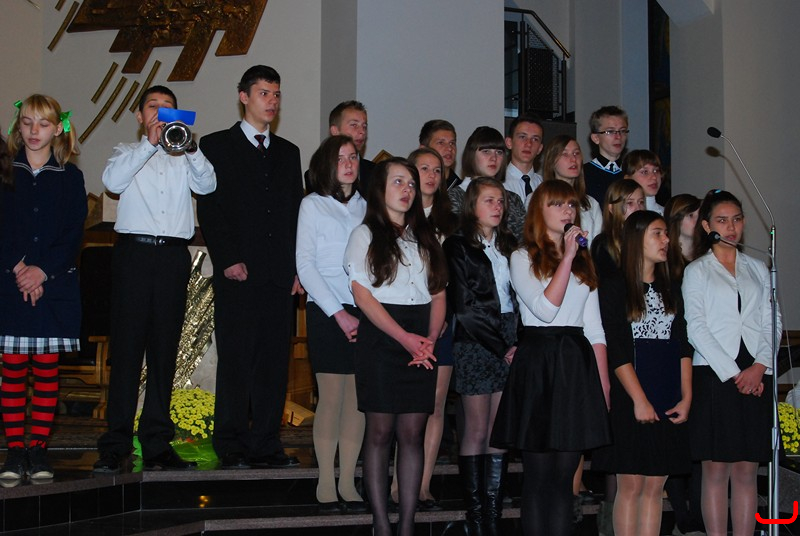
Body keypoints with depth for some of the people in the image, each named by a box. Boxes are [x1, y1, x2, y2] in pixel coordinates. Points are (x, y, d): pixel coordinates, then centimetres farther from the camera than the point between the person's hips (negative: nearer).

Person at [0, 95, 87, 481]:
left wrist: (43, 270, -11)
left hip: (55, 285, 0)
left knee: (46, 369, 1)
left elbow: (74, 233, 0)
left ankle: (38, 450, 6)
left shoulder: (70, 177, 7)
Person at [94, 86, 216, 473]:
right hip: (134, 253, -2)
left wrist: (190, 147, -15)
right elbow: (112, 181, -5)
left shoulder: (184, 158, 20)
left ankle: (157, 445, 6)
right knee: (126, 348, -5)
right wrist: (150, 143, -13)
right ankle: (115, 447, -4)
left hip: (173, 256, 2)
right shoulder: (127, 152, 17)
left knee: (164, 350, 2)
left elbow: (207, 185, 1)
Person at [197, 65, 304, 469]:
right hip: (238, 273, -4)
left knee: (274, 360, 4)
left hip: (280, 275, 4)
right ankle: (231, 447, 4)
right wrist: (228, 260, -12)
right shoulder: (217, 146, 5)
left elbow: (297, 213, 17)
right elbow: (209, 209, -2)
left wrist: (297, 267, 6)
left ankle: (266, 444, 10)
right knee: (236, 360, -3)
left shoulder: (288, 153, 19)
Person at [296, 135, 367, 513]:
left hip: (364, 312, 3)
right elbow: (305, 265, -2)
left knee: (359, 398, 1)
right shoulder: (313, 205, 4)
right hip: (326, 312, -3)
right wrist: (339, 313, -8)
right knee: (331, 397, -5)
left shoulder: (365, 207, 13)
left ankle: (347, 481, 6)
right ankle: (325, 483, 3)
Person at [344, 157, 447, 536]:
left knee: (412, 433, 1)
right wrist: (405, 338, -14)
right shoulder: (366, 234, 4)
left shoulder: (425, 237, 18)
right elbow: (362, 294, -6)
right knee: (380, 432, -2)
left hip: (421, 345, 4)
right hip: (381, 339, -4)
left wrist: (430, 339, -5)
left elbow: (439, 294, 13)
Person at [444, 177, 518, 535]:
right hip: (475, 343, -5)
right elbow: (465, 306, -8)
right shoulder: (459, 247, -2)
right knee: (477, 431, -1)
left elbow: (519, 297, 10)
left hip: (509, 341, 5)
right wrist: (500, 346, -9)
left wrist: (517, 343, -4)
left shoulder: (510, 246, 14)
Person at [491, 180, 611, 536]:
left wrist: (604, 385, 6)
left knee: (564, 473, 3)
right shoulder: (523, 259, 3)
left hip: (578, 365, 4)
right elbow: (545, 309, -13)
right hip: (538, 363, -4)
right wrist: (566, 258, -10)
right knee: (539, 472, -2)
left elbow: (594, 328, 13)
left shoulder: (584, 262, 17)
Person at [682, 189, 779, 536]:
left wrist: (758, 368, -6)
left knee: (746, 470, 3)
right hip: (714, 375, -3)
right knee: (716, 469, -3)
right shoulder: (696, 271, 7)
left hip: (755, 378, 3)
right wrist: (732, 373, -10)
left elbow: (771, 323, 10)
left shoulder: (757, 269, 17)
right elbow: (696, 328, -3)